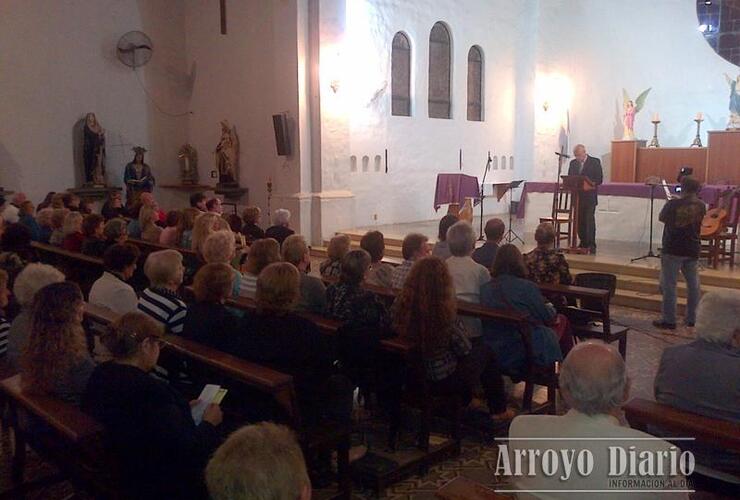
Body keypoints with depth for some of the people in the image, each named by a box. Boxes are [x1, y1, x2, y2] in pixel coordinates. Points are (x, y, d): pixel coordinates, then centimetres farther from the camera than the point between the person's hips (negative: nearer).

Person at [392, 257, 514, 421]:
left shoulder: (401, 304, -16)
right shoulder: (444, 311, -30)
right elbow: (465, 350, -15)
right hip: (445, 380, -5)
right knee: (485, 350, 20)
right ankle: (499, 410, 34)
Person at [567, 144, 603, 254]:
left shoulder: (595, 162, -1)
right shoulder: (573, 163, 12)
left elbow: (599, 179, -5)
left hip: (590, 197, -4)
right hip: (577, 196, 4)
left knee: (590, 220, -9)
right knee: (579, 221, 5)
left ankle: (591, 245, -6)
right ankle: (583, 242, 16)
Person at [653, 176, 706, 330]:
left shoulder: (673, 204, -15)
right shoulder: (701, 206, -1)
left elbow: (661, 218, 0)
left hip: (672, 250, -5)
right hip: (693, 250, 5)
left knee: (669, 285, 0)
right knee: (693, 285, 14)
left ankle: (669, 320, 1)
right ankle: (691, 318, 21)